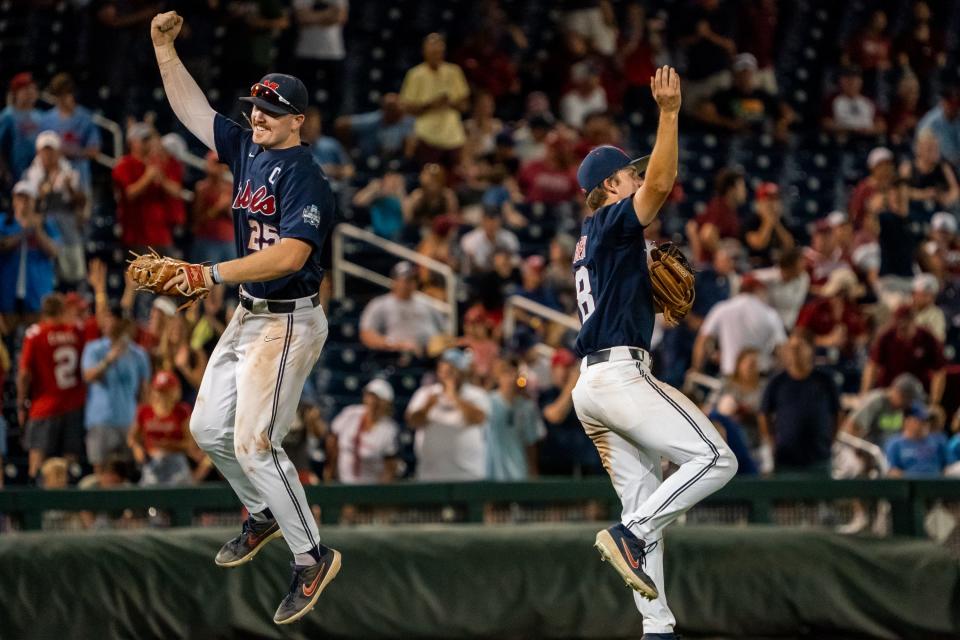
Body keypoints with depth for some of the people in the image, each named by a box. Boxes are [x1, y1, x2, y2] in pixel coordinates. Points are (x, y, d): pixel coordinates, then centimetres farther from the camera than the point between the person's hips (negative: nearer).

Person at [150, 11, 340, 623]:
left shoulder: (305, 176, -19)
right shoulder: (247, 148, 6)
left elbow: (290, 254, -31)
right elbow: (192, 108, 15)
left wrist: (212, 274, -34)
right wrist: (164, 46, 4)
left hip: (289, 322, -9)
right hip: (248, 317, 9)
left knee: (254, 444, -13)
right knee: (209, 427, 14)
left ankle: (312, 556, -2)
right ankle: (266, 514, 35)